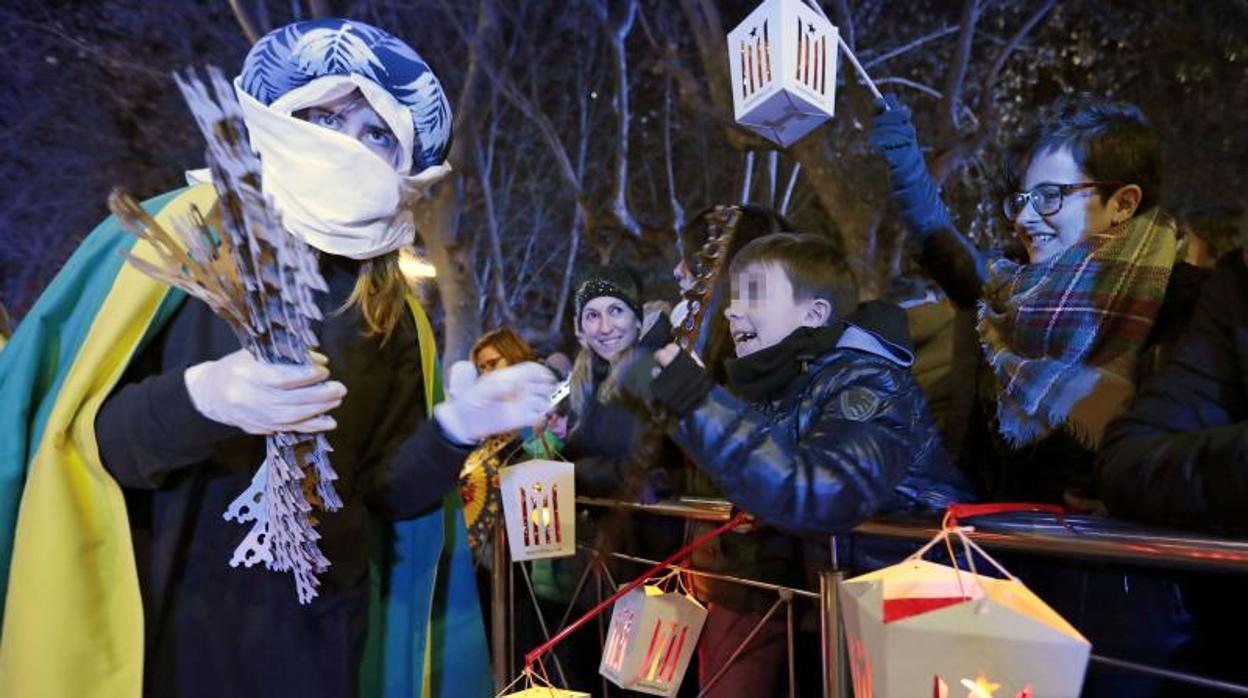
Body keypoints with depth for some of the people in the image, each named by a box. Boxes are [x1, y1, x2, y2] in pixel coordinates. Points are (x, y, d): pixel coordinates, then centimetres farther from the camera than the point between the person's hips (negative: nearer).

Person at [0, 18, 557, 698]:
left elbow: (383, 491, 0)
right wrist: (200, 398, -27)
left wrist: (455, 425, -17)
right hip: (162, 619, -2)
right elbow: (79, 435, -9)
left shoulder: (391, 311, 1)